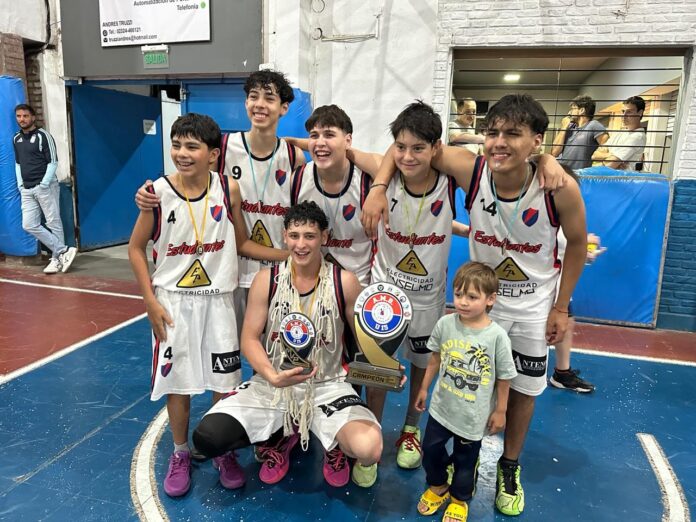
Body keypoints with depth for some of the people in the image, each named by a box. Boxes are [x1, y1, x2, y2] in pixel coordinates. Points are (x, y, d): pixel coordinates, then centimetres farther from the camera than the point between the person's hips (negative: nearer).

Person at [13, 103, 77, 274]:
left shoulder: (43, 135, -4)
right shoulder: (16, 139, 14)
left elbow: (53, 162, -8)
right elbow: (17, 163, 22)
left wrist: (44, 184, -13)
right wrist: (20, 184, 10)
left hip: (45, 187, -7)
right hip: (27, 190, 7)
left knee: (53, 223, -2)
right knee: (29, 225, -1)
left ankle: (57, 258, 4)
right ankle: (64, 250, 0)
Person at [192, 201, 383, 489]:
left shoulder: (344, 282, -7)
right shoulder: (266, 279, -5)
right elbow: (250, 338, -5)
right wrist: (273, 376, -24)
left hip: (327, 387, -1)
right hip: (272, 383, 2)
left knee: (368, 450, -28)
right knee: (207, 438, -16)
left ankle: (334, 446, 13)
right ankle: (279, 437, 15)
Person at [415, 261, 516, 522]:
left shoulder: (497, 336, -23)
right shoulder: (445, 323, -14)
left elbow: (503, 378, -10)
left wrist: (500, 411, -3)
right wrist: (424, 388, 9)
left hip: (473, 415, -3)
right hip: (441, 407, 3)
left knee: (465, 461, 18)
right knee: (430, 450, 20)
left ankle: (459, 499, 48)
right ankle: (437, 487, 51)